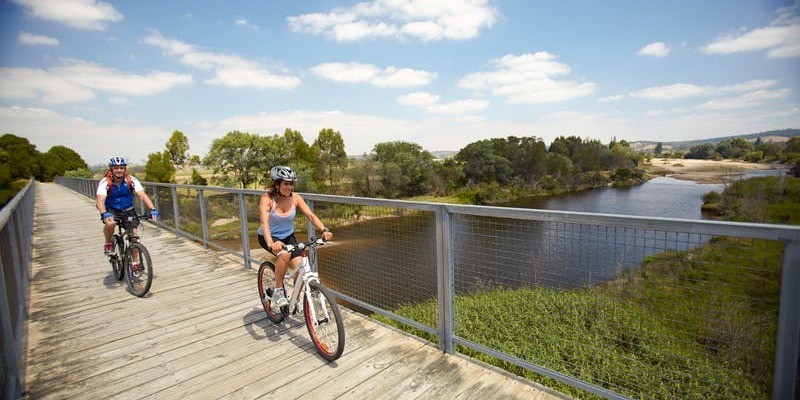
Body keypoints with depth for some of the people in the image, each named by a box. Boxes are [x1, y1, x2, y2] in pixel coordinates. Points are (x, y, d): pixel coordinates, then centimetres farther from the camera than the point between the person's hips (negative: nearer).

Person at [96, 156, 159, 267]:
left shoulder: (131, 180, -17)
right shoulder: (105, 182, -20)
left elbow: (142, 196, -27)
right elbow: (100, 200, -32)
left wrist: (152, 209, -43)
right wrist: (104, 214, -51)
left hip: (128, 210, 2)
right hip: (111, 210, -1)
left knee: (133, 235, -8)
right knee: (110, 223, -34)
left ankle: (135, 262, 9)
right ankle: (108, 244, -2)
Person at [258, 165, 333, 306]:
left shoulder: (295, 198, -14)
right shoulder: (267, 198, -24)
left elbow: (311, 215, -21)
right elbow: (264, 222, -37)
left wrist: (324, 230, -39)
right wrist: (271, 244, -54)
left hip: (288, 236, 4)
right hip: (268, 237, -3)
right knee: (285, 254, -34)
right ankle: (278, 290, -11)